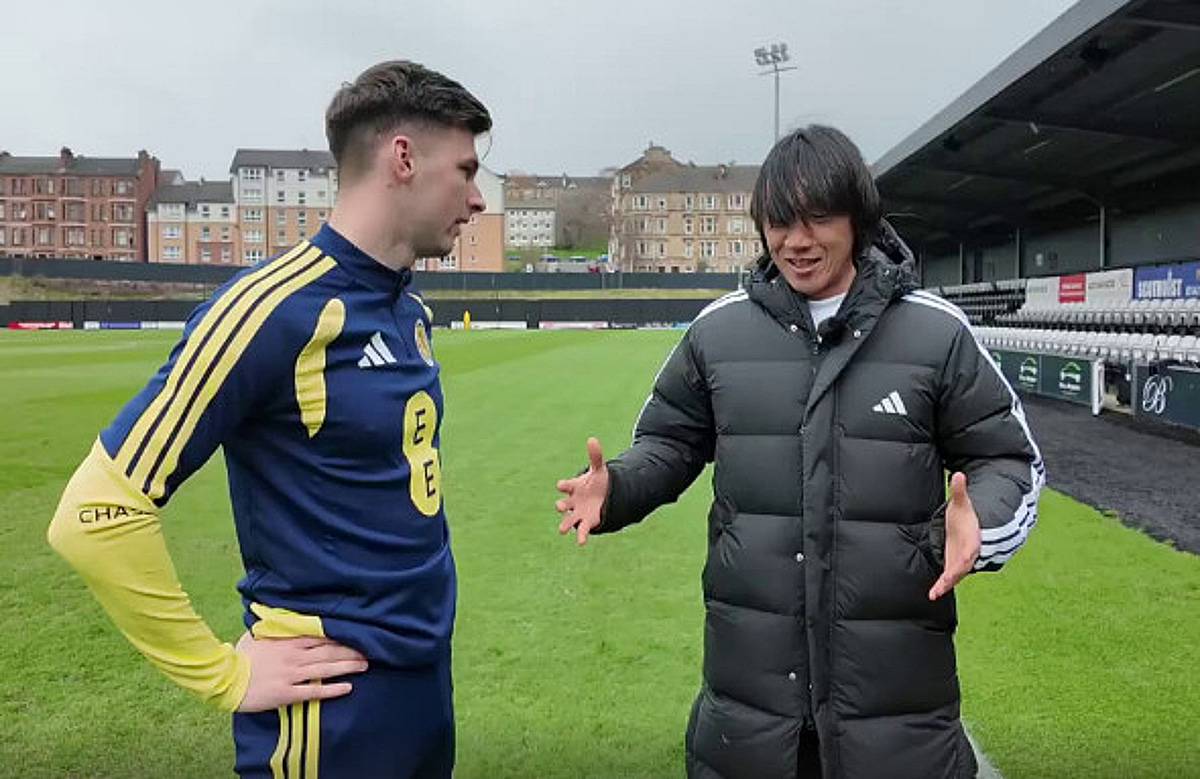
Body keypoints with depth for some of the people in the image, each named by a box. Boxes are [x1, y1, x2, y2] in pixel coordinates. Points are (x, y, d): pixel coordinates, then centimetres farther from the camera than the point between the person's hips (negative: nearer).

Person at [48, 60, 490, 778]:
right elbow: (96, 514, -21)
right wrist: (227, 675, -15)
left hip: (429, 676, 8)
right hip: (333, 703, -7)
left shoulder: (411, 311, 4)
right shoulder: (277, 307, -20)